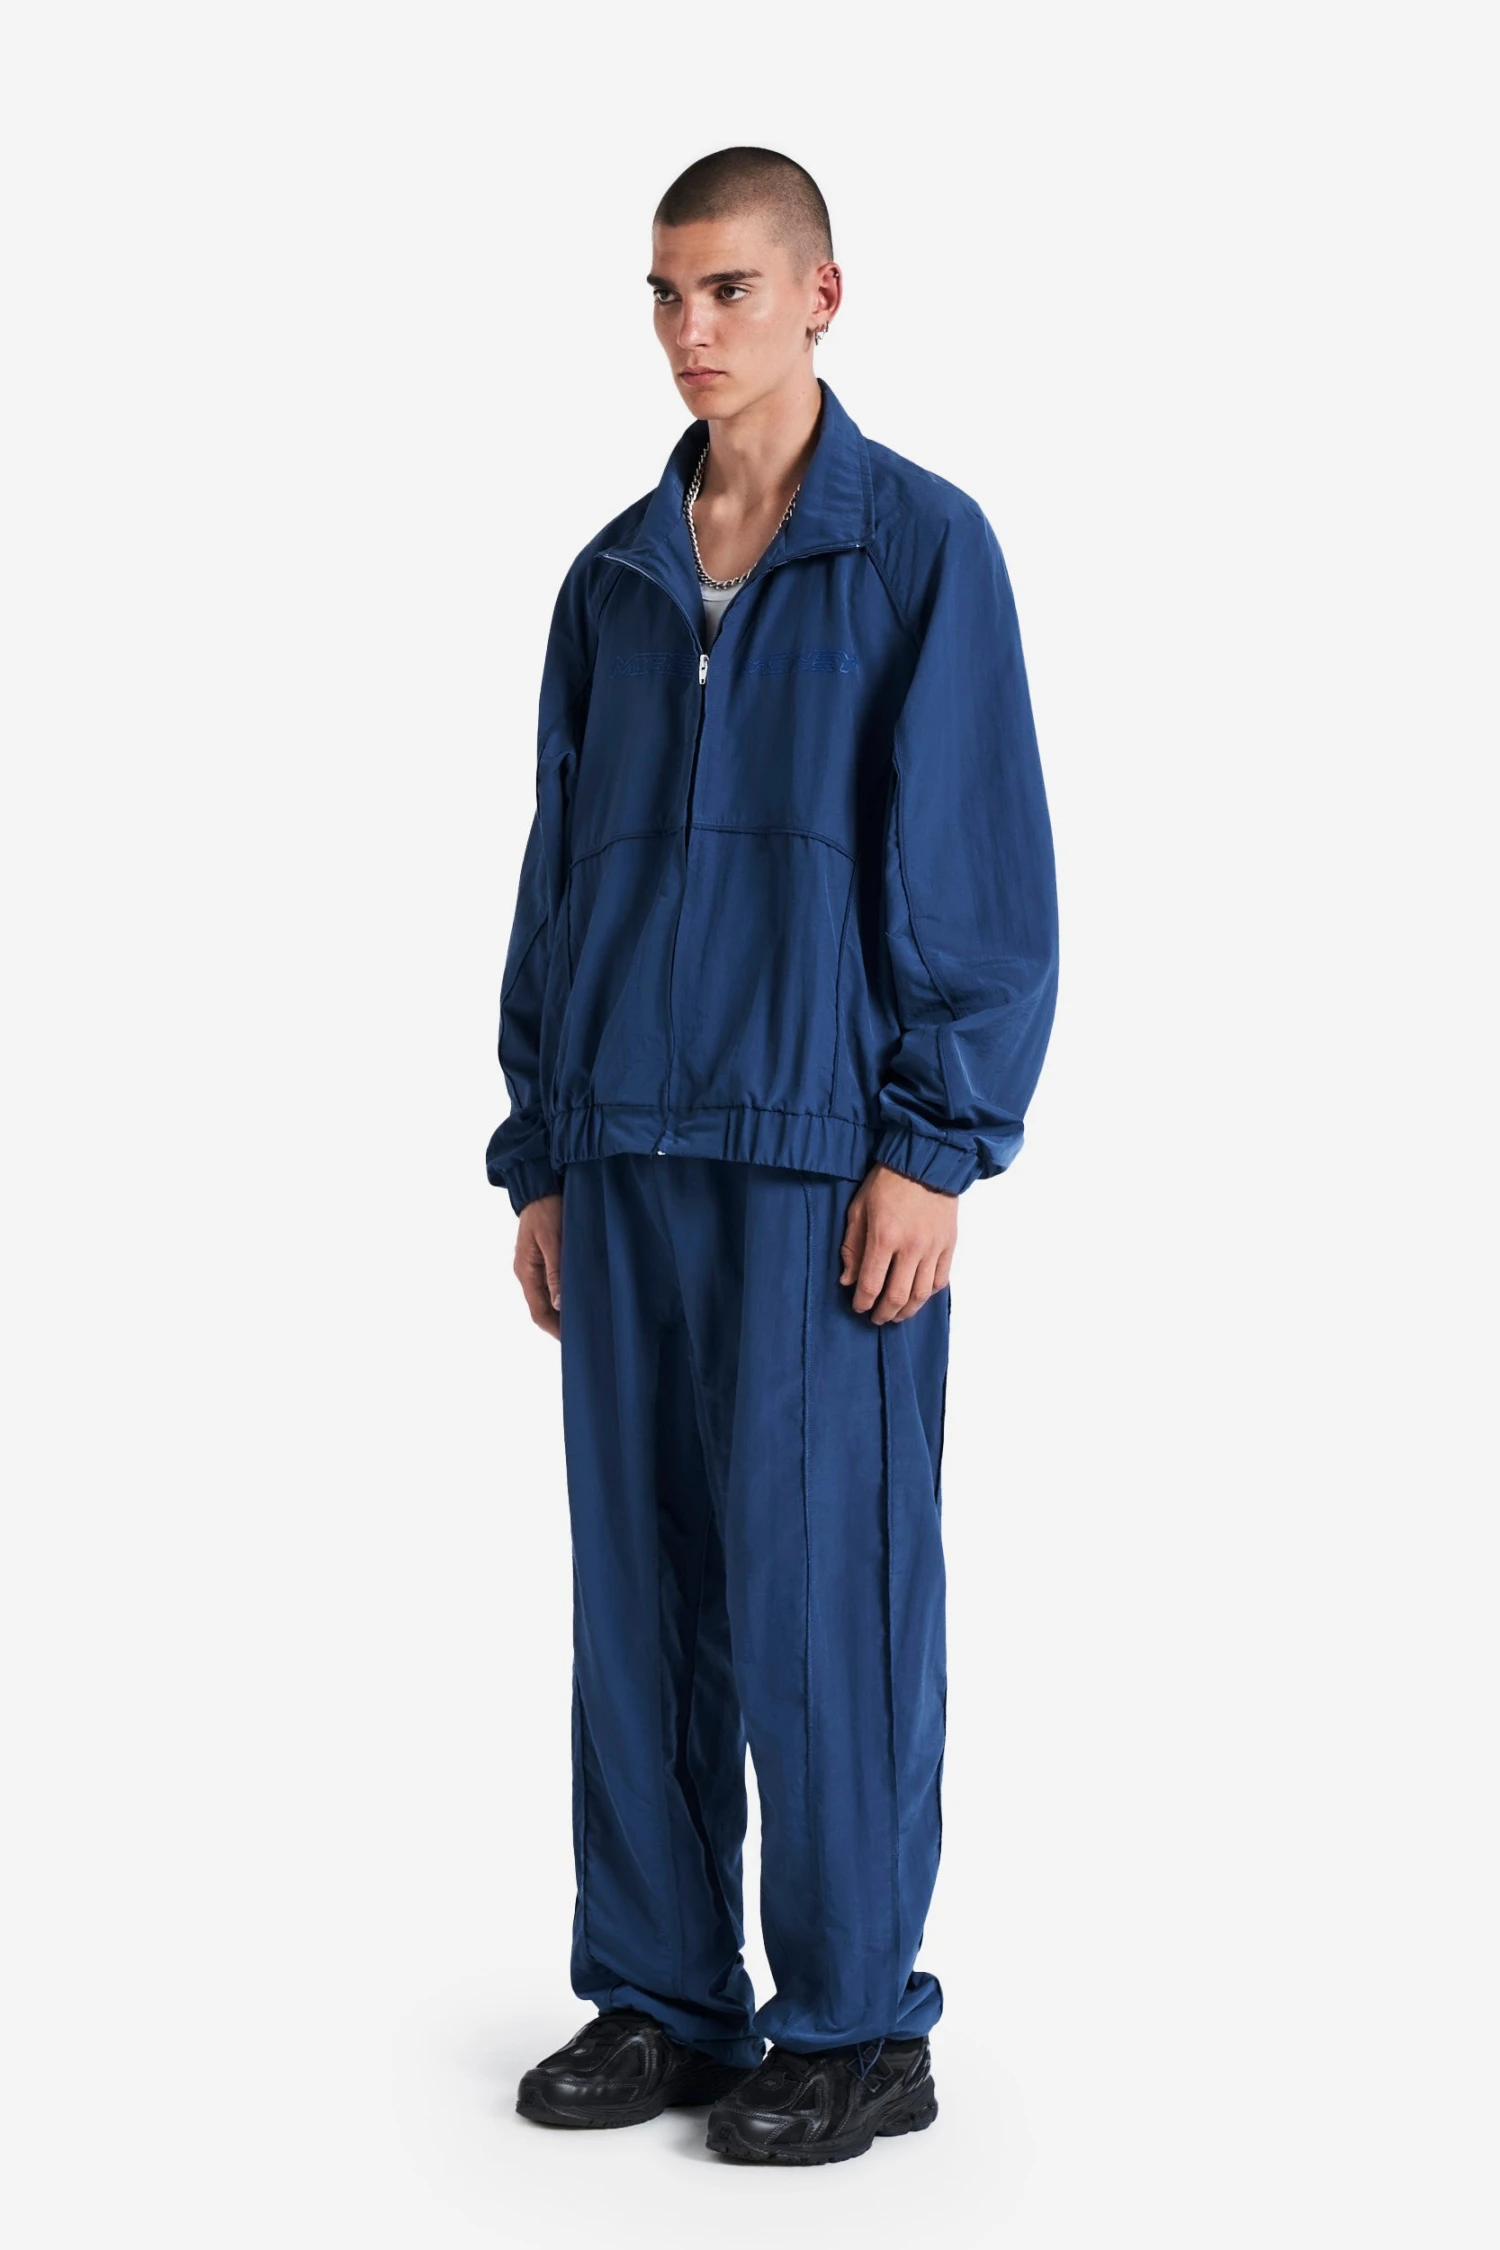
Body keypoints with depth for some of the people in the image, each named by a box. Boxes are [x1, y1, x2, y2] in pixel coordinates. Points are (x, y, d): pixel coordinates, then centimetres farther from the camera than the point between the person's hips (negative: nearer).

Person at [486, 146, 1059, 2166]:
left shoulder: (923, 551, -2)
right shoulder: (613, 580, 13)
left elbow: (981, 870, -6)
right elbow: (558, 875, 15)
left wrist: (935, 1152, -12)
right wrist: (539, 1156, 11)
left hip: (823, 1162, -5)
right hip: (628, 1158, 5)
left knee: (818, 1594, -2)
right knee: (635, 1587, 8)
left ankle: (857, 2024, 12)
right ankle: (660, 1995, 20)